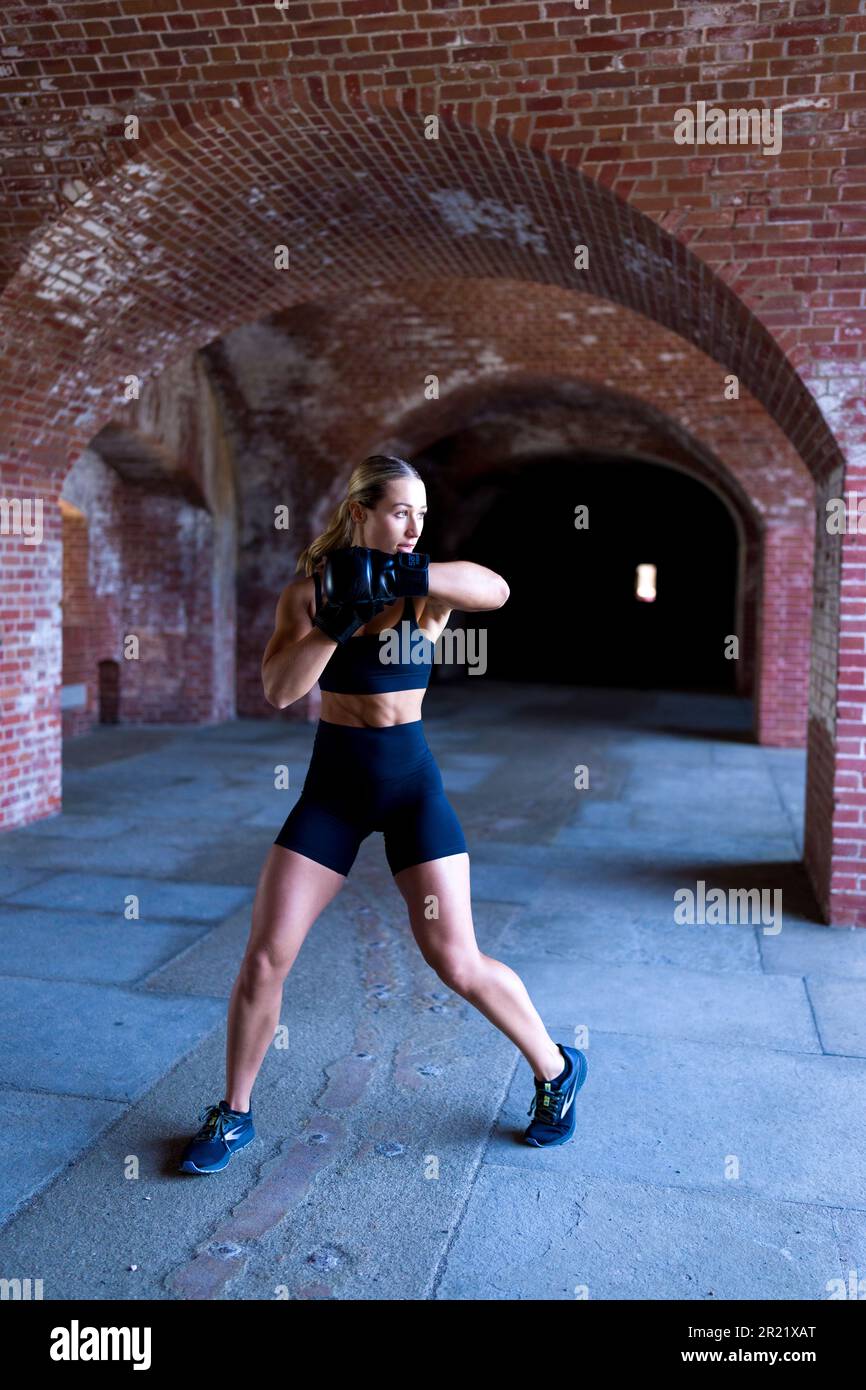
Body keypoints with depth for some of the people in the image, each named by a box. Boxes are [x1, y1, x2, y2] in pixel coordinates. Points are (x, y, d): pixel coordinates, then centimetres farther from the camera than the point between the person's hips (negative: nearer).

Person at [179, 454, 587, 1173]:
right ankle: (234, 1114, 22)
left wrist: (399, 575, -37)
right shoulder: (308, 591, -1)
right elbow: (278, 690, -14)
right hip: (333, 784, 2)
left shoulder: (428, 588, -3)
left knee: (457, 961, -3)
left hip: (412, 781, -1)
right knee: (265, 957, -1)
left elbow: (496, 588, -26)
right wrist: (335, 621, -27)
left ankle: (557, 1069, 23)